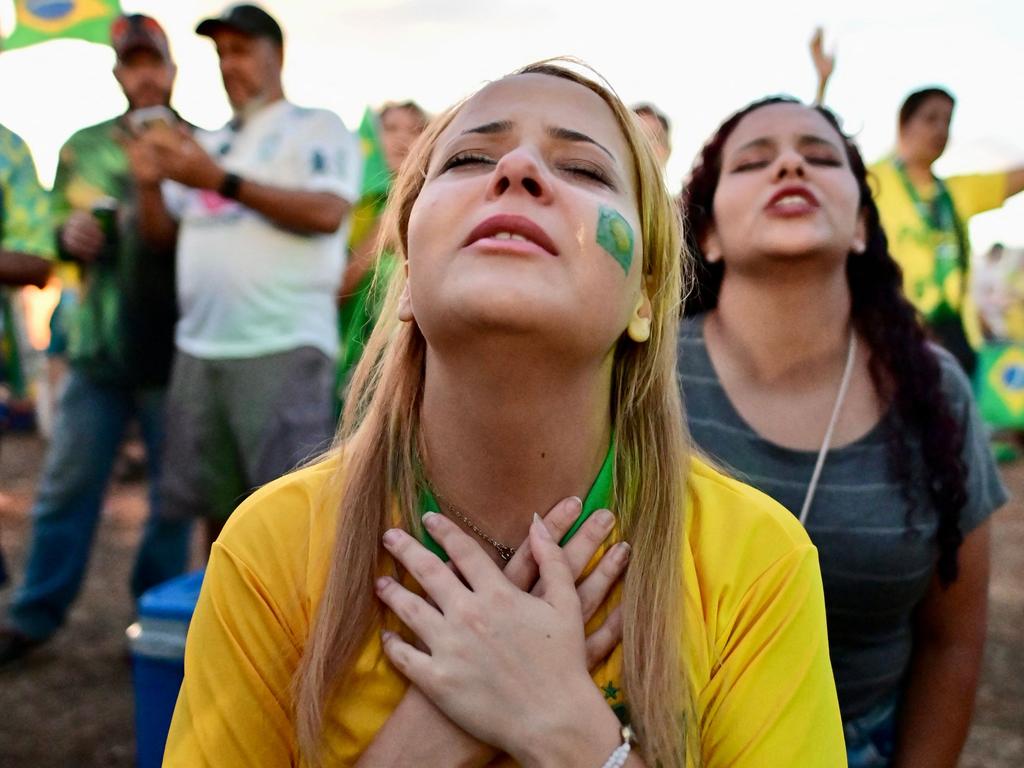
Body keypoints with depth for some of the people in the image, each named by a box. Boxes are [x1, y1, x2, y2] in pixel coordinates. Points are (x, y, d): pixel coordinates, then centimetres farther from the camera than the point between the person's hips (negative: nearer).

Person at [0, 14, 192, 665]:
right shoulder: (84, 148, 11)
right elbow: (57, 226, 20)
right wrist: (69, 234, -5)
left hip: (174, 352, -3)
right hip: (98, 347, 3)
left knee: (173, 496, 6)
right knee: (66, 487, 9)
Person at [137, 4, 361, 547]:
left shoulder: (317, 127, 5)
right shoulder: (208, 144, 22)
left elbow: (327, 212, -13)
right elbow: (160, 231, 20)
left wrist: (220, 180, -12)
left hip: (284, 345, -6)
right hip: (199, 348, 7)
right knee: (216, 503, 13)